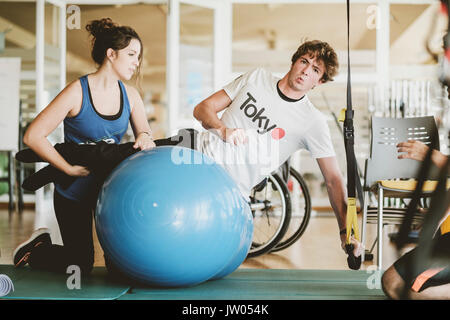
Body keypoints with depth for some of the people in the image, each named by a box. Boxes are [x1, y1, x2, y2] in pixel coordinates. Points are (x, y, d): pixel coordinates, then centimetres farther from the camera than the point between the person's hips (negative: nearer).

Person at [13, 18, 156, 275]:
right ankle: (37, 248, 35)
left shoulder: (130, 95, -4)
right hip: (74, 190, -5)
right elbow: (33, 136, -22)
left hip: (111, 185, 5)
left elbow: (145, 133, -4)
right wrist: (69, 168, -24)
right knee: (80, 265, 8)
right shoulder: (77, 92, -21)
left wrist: (144, 137, -28)